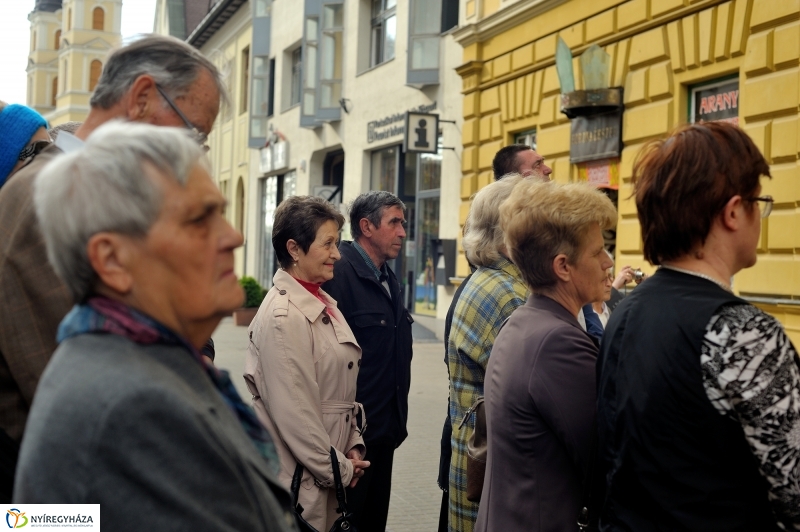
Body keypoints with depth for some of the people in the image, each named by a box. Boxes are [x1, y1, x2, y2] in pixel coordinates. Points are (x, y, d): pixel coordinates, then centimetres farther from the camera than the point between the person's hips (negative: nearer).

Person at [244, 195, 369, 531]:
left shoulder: (324, 304, 8)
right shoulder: (283, 315, -19)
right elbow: (293, 411, -21)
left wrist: (353, 446, 4)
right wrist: (338, 469, -12)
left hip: (328, 470, 8)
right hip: (298, 478, -8)